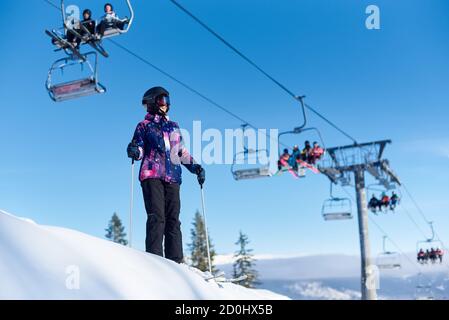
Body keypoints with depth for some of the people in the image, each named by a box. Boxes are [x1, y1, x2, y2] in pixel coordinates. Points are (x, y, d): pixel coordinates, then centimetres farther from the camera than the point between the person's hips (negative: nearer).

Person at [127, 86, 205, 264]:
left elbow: (182, 152, 26)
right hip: (151, 176, -4)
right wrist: (134, 152, -19)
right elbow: (140, 150, 4)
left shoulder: (173, 127, 24)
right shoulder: (144, 125, 12)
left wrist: (196, 167, 13)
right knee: (156, 217, -14)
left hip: (172, 177, 4)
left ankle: (175, 261, -2)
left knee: (173, 219, -2)